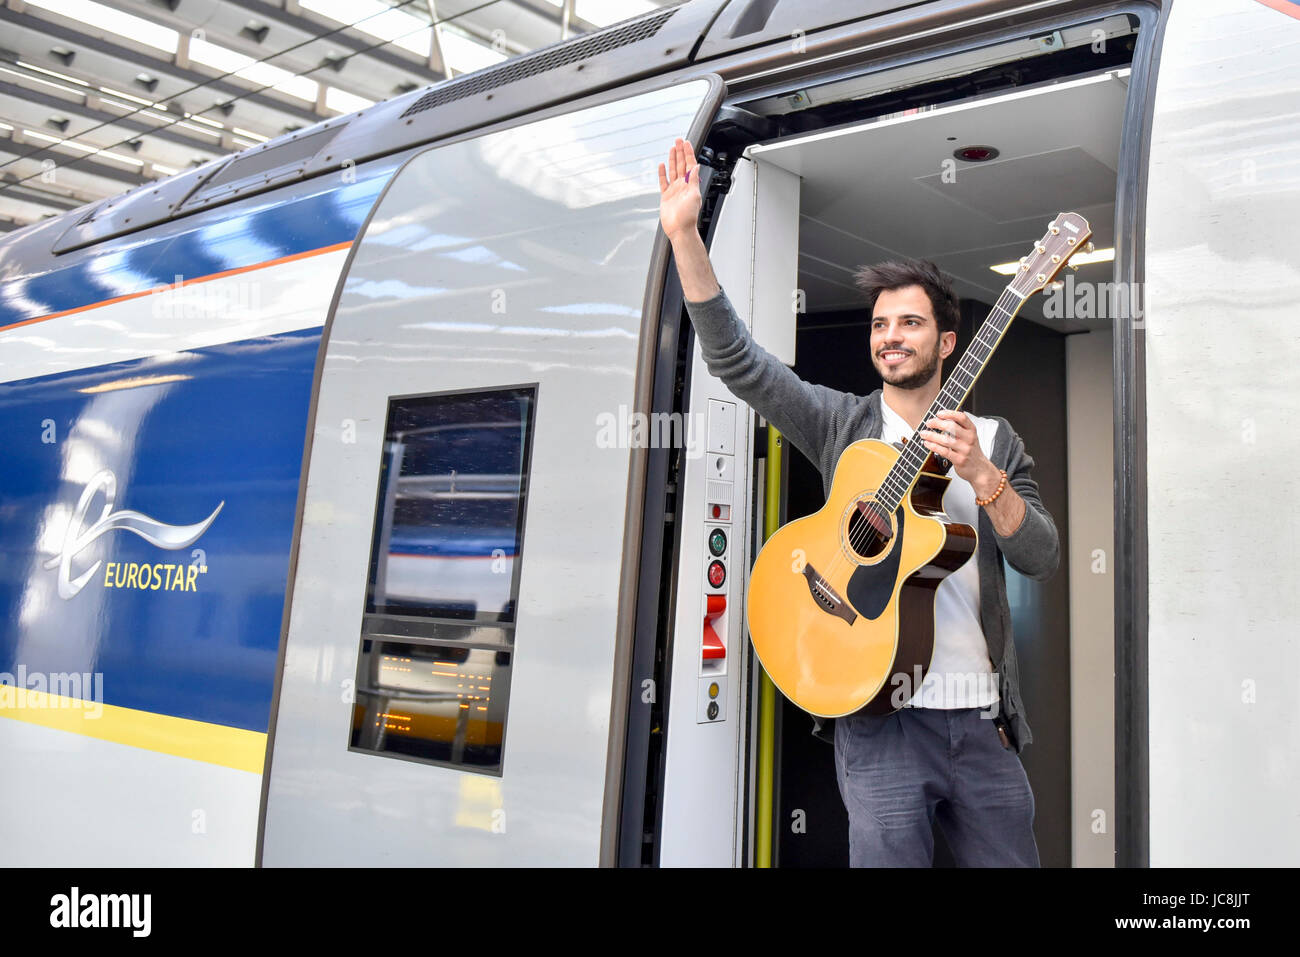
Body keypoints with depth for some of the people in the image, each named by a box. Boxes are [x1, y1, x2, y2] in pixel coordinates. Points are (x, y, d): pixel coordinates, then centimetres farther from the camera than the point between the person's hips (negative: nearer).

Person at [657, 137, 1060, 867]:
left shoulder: (994, 439, 10)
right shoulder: (841, 424, 6)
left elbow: (1045, 559, 1)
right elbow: (735, 358, -5)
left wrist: (980, 474, -15)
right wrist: (685, 234, -13)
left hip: (979, 717, 3)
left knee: (1011, 858, 9)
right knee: (887, 853, -5)